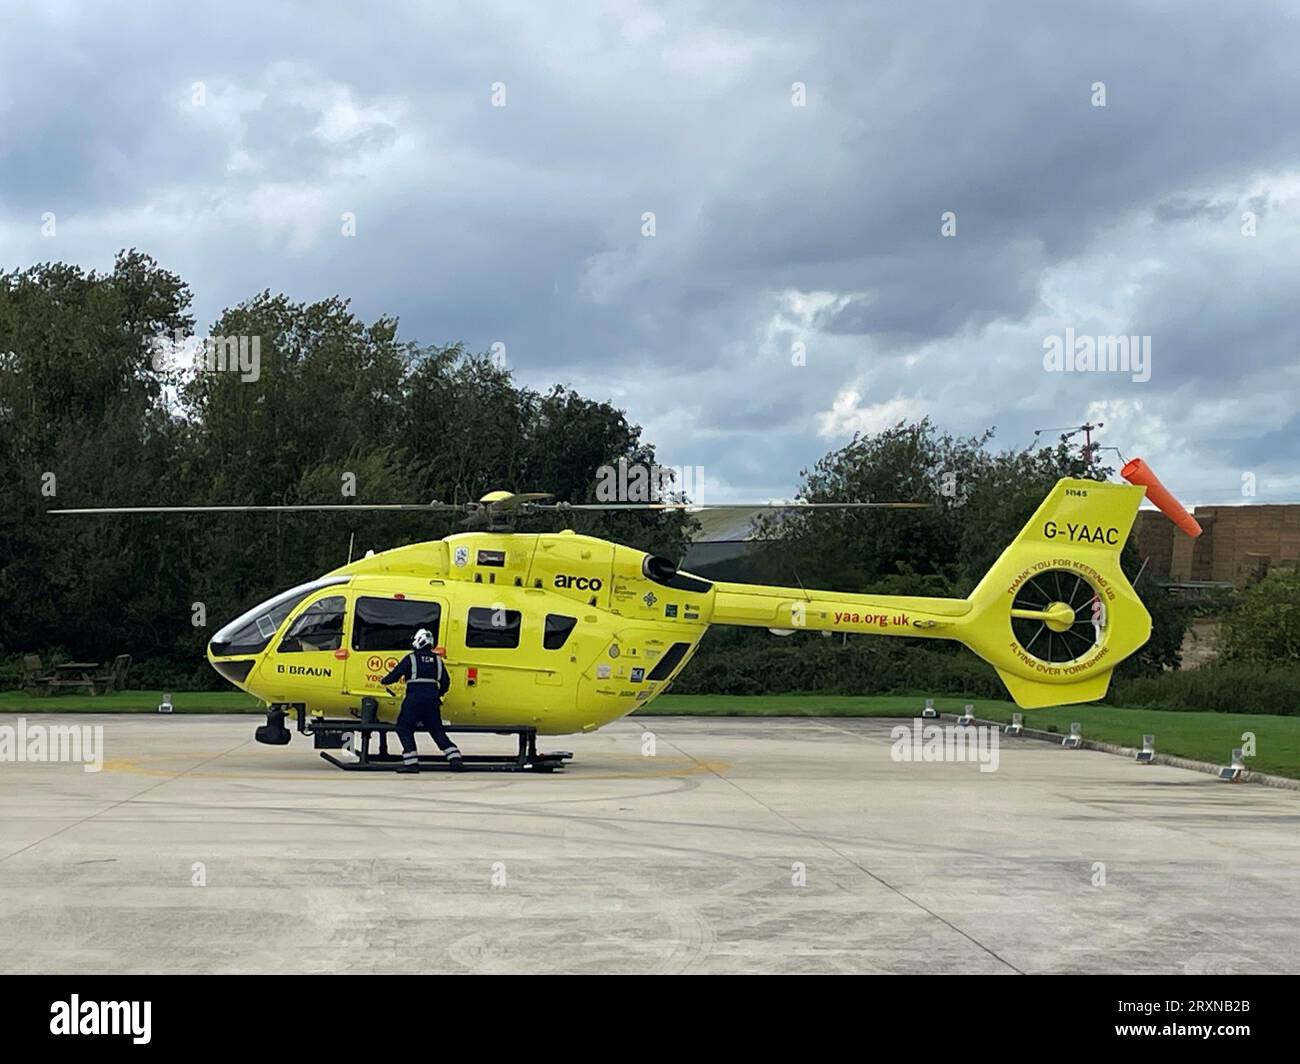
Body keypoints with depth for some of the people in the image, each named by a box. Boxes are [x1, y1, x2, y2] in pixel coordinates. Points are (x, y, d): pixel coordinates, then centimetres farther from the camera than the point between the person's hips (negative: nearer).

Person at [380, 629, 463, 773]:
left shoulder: (411, 658, -3)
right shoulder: (437, 660, 12)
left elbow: (395, 675, -1)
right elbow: (445, 682, 15)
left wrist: (383, 681, 20)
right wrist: (438, 695, 32)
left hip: (414, 699, -5)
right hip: (432, 699, 5)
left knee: (404, 728, 5)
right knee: (437, 730, 13)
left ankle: (411, 762, -5)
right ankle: (455, 758, 3)